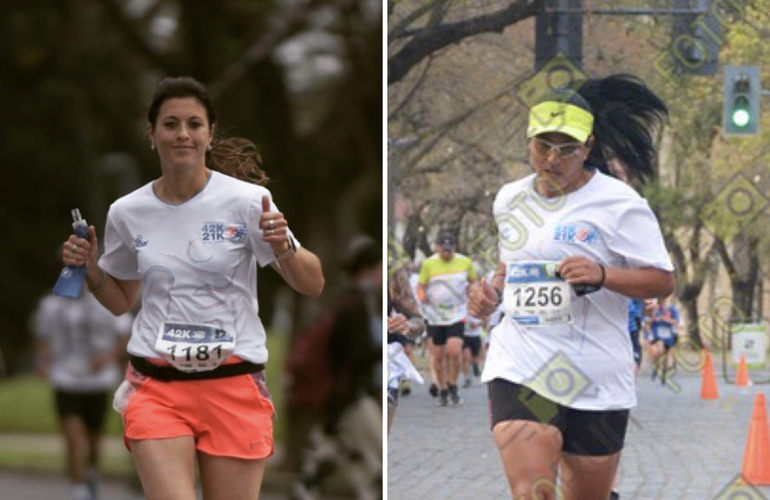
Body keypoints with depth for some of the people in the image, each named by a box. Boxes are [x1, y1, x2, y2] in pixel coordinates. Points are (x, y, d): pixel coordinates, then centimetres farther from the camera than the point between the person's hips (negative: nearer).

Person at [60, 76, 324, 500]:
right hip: (156, 386, 1)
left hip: (233, 387, -1)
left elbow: (312, 285, -3)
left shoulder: (246, 200, -5)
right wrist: (89, 269, 1)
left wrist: (283, 247, -23)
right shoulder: (127, 213, 4)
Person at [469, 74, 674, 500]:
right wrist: (491, 291, 6)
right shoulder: (509, 200, 10)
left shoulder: (619, 205, -6)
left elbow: (663, 280, -6)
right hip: (518, 369, 2)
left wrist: (603, 275, -23)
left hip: (597, 381, -2)